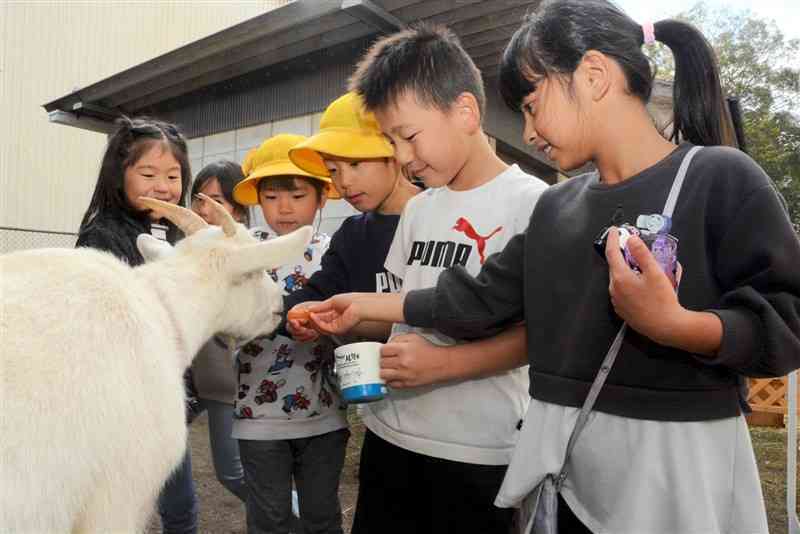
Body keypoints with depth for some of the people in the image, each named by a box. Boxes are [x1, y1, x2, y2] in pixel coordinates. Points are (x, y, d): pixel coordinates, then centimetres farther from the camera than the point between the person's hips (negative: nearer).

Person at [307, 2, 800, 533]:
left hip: (681, 461, -4)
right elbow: (481, 300, 7)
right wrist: (367, 305, 10)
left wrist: (672, 323, -29)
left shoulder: (720, 177, -10)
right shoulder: (555, 208, 7)